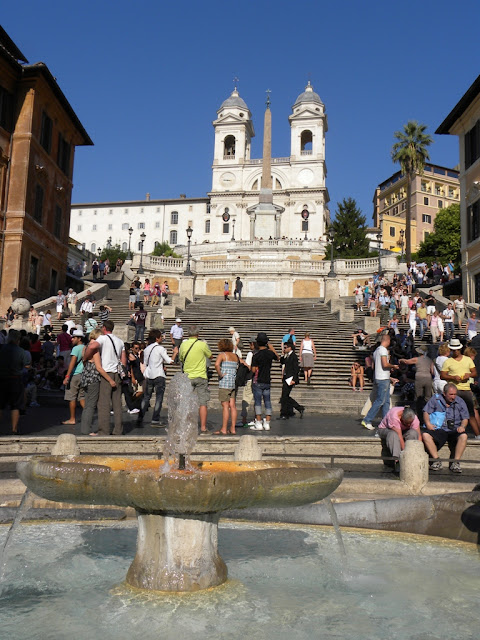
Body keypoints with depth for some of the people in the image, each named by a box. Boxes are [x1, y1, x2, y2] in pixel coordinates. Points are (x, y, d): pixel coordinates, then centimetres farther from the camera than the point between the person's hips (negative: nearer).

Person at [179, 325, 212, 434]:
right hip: (201, 377, -3)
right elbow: (210, 356, 6)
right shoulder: (202, 344, -10)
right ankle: (203, 427, -2)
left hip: (187, 377, 3)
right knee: (202, 403, 0)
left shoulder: (183, 344, 0)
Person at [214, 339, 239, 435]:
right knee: (232, 406, 6)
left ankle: (224, 429, -3)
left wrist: (220, 374, -12)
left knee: (225, 406, -6)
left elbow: (216, 364, -24)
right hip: (234, 382, 7)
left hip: (224, 383, -7)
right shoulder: (235, 356, 15)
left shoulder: (222, 355, -5)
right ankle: (232, 429, 8)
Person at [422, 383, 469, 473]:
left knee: (463, 436, -33)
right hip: (437, 429, 0)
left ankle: (455, 462, -23)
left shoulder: (460, 402, 10)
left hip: (454, 430, 1)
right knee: (425, 435, -29)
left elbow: (465, 418, 13)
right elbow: (426, 412, 6)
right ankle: (436, 460, -21)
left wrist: (462, 426, -9)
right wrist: (428, 423, -11)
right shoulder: (435, 399, 7)